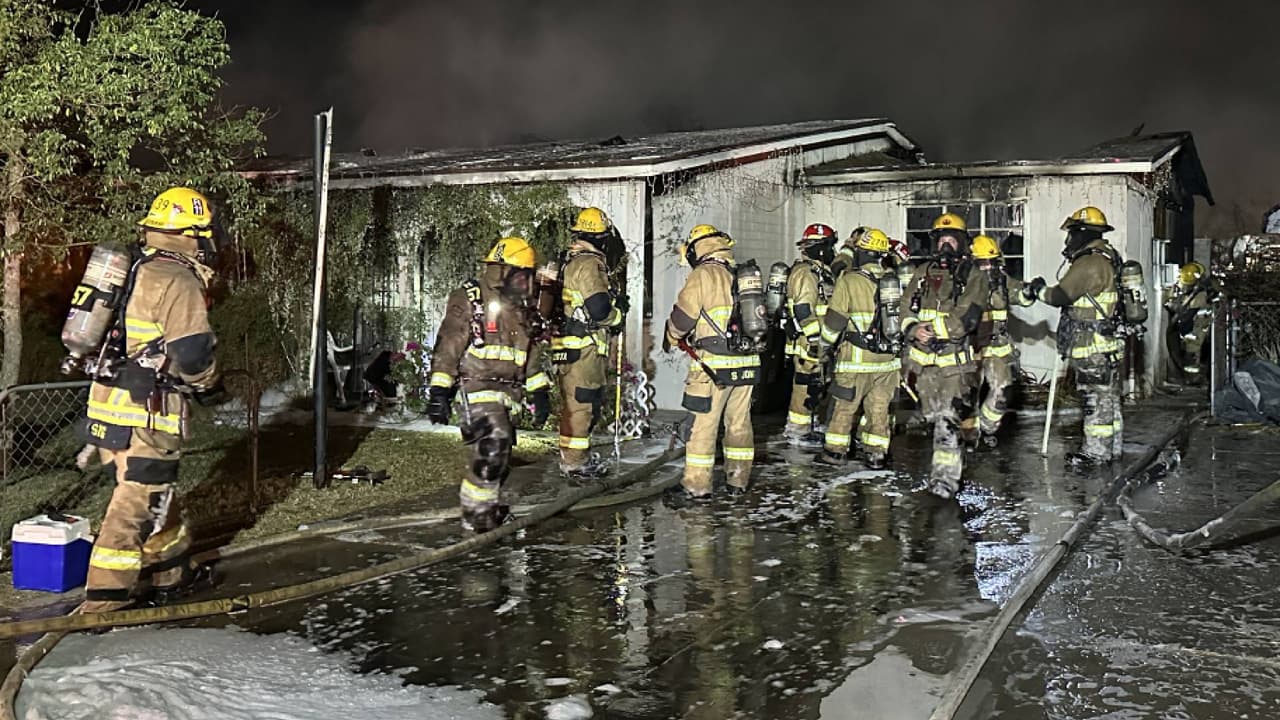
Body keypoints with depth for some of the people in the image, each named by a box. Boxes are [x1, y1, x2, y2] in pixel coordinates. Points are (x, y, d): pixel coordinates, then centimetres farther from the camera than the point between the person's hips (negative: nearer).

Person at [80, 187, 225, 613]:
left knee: (156, 492, 22)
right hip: (144, 415, -9)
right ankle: (104, 601, 4)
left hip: (110, 404, 10)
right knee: (137, 503, -2)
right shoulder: (179, 281, -16)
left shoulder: (138, 271, 13)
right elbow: (191, 352, -20)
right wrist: (209, 386, -2)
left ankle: (172, 573, 36)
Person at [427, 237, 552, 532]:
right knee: (495, 443, -20)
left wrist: (540, 392, 21)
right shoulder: (469, 300, -6)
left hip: (506, 391, 8)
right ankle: (476, 512, -10)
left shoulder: (523, 309, 16)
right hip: (477, 386, -7)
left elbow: (532, 354, 25)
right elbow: (447, 348, -10)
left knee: (499, 452, 9)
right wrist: (439, 392, -15)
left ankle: (487, 505, 26)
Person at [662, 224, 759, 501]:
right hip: (747, 362, 6)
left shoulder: (703, 275, -8)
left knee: (704, 424, 0)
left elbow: (683, 316, -8)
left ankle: (697, 485, 3)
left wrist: (672, 338, 14)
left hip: (714, 364, -6)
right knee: (739, 422, 14)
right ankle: (739, 480, 22)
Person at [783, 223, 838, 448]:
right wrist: (816, 338, -22)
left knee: (815, 384, 16)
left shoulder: (819, 271, 18)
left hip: (819, 342, 11)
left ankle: (795, 428, 25)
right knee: (808, 383, -5)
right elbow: (803, 309, -22)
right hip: (809, 341, -11)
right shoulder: (805, 272, -16)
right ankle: (798, 432, 2)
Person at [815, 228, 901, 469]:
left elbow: (834, 321, -7)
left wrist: (827, 340, 11)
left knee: (844, 406, 8)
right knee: (879, 408, 12)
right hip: (888, 358, 4)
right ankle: (876, 453, 15)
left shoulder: (848, 281, -10)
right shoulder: (894, 280, 2)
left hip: (857, 358, -4)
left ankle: (836, 451, 14)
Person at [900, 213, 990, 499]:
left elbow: (966, 318, -15)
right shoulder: (923, 272, 11)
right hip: (923, 360, 5)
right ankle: (948, 461, 32)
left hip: (955, 361, -5)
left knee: (948, 420, -13)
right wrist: (913, 329, -16)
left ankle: (945, 475, -12)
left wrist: (929, 328, -19)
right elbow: (907, 309, 5)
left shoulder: (973, 276, -3)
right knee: (934, 417, 15)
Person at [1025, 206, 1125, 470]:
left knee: (1096, 399, -5)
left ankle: (1096, 452, 1)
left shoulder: (1090, 263, -20)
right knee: (1107, 397, 16)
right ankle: (1112, 448, 25)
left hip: (1092, 347, -10)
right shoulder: (1107, 259, 15)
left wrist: (1038, 290, -4)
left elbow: (1061, 295, -21)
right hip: (1106, 344, 10)